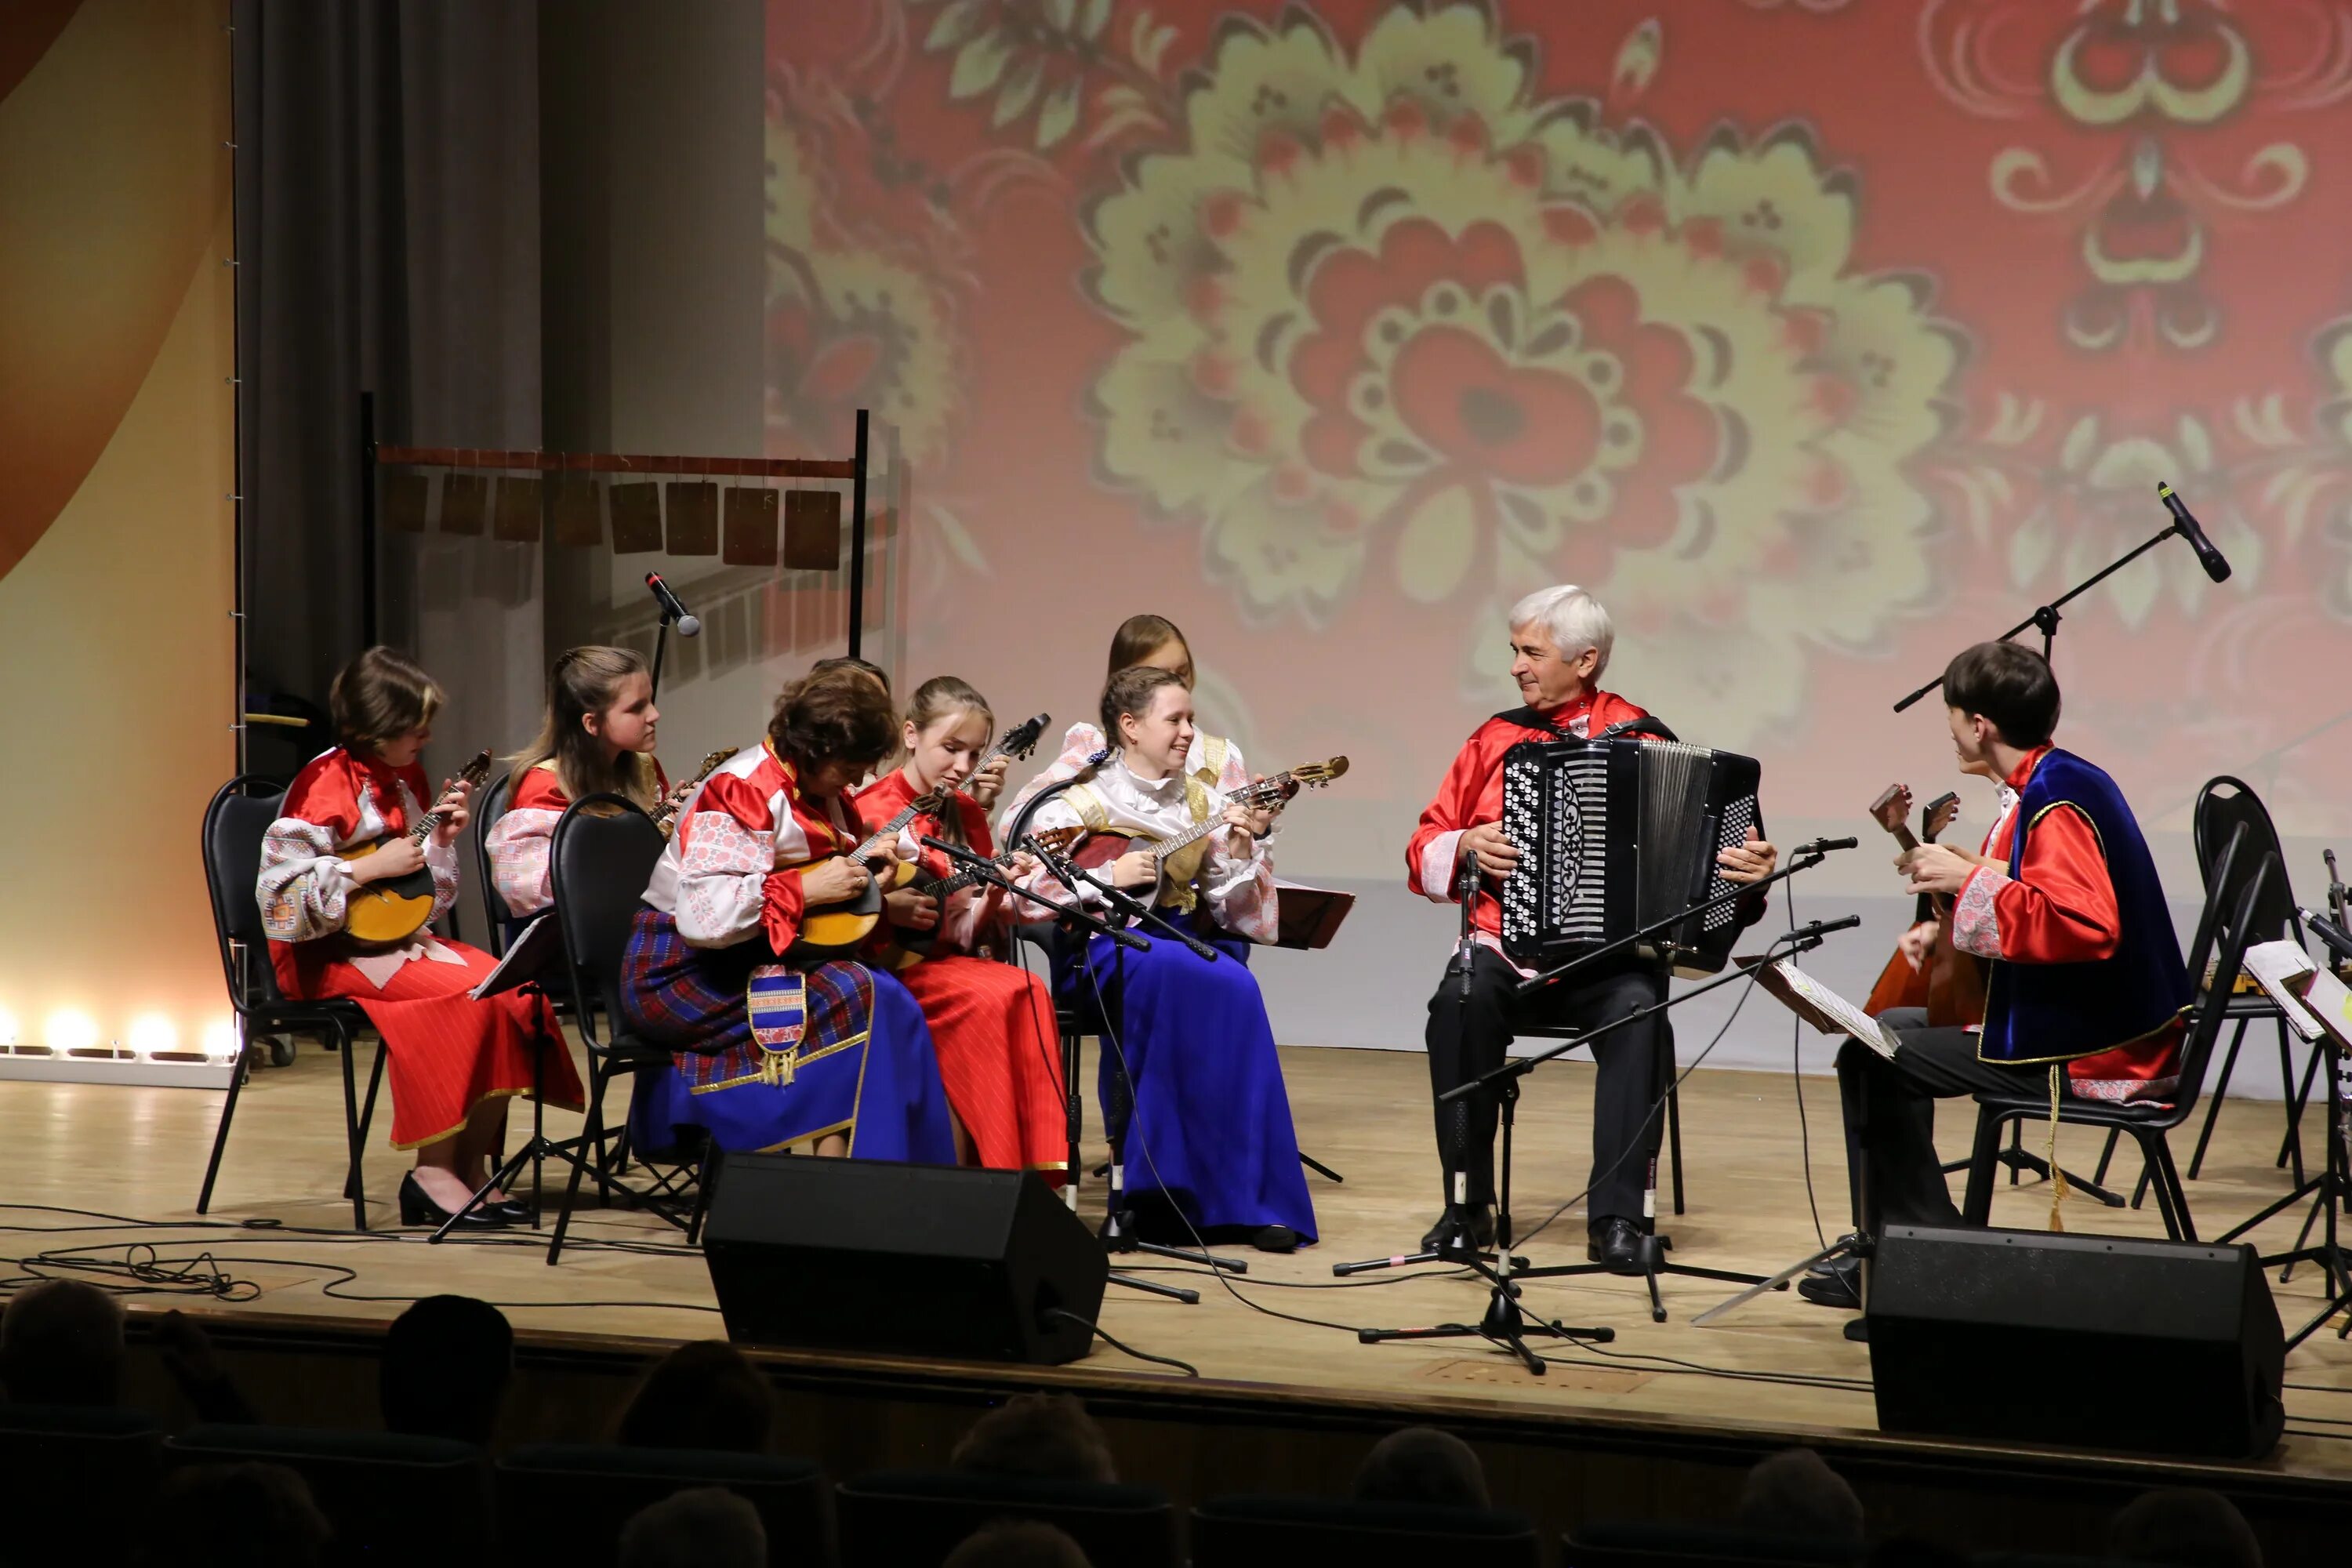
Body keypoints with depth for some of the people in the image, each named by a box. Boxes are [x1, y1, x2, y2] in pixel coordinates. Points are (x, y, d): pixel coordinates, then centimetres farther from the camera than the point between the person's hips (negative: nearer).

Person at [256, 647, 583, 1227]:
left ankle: (472, 1165, -10)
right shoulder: (326, 786, -13)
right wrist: (372, 868, -22)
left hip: (398, 938, 8)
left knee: (515, 989, -16)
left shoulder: (403, 780, 12)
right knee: (468, 995, -29)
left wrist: (442, 842, 2)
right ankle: (433, 1174, -22)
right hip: (329, 954, -8)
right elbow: (280, 894, -21)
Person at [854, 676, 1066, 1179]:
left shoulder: (966, 813, 14)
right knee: (993, 997, -31)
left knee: (1030, 993, -26)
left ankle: (1036, 1168, -27)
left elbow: (976, 930, 13)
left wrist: (994, 898, -7)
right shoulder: (873, 810, -3)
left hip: (955, 958, 6)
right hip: (893, 965, -6)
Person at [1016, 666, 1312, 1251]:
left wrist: (1242, 850, -6)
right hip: (1107, 945, -4)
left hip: (1186, 938, 4)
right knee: (1166, 972, -38)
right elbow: (1028, 883, -9)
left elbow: (1229, 907, 11)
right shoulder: (1084, 802, 0)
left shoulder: (1200, 802, 13)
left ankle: (1245, 1196, -24)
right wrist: (1106, 877, -18)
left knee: (1234, 988, -30)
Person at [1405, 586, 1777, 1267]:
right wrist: (1465, 847, -6)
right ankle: (1467, 1205, -19)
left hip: (1609, 958, -2)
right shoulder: (1497, 739, 12)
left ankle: (1616, 1218, -29)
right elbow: (1425, 851, 15)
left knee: (1636, 1010, -34)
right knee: (1460, 999, -30)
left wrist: (1747, 870, -19)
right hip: (1508, 948, 2)